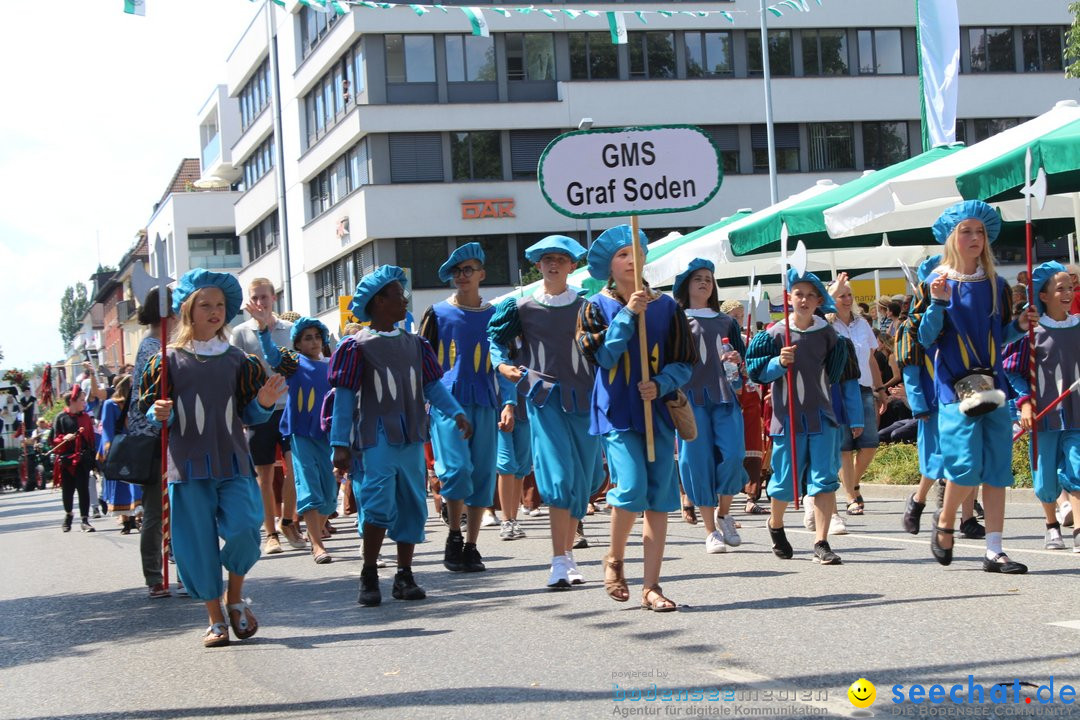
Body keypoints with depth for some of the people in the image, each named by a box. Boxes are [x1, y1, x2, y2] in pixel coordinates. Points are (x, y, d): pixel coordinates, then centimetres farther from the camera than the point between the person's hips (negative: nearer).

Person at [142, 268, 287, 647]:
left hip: (233, 463, 1)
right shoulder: (168, 361, 4)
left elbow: (248, 415, 13)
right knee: (198, 544, -1)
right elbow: (151, 410, 6)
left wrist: (263, 402, -7)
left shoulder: (237, 360, 10)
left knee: (242, 529, -17)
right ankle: (216, 619, 16)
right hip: (188, 466, -1)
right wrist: (160, 414, -15)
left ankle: (236, 598, 10)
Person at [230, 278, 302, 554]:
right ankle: (271, 533, 12)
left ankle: (287, 522, 12)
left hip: (289, 407, 1)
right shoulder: (241, 333, 2)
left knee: (295, 466, -7)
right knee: (264, 474, 4)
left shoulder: (290, 330, 7)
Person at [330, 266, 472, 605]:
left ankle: (404, 577, 17)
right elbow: (344, 397, -4)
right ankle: (369, 577, -1)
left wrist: (456, 413, -6)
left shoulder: (415, 344, 12)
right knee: (379, 504, -15)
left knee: (412, 507, 7)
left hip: (411, 437, 6)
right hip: (377, 438, -6)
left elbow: (432, 385, 10)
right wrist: (340, 444, -9)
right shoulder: (357, 346, -3)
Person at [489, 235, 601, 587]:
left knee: (582, 479, 6)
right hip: (544, 398, -2)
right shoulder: (522, 307, 5)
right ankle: (561, 561, -14)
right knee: (558, 475, -13)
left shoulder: (586, 306, 5)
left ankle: (567, 554, 20)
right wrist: (502, 364, -4)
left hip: (583, 398, 2)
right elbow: (496, 337, 14)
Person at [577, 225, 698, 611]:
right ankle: (614, 559, 9)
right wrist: (628, 314, -16)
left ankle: (651, 586, 7)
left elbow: (685, 363, 7)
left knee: (659, 500, 0)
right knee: (631, 488, -18)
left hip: (658, 412, 3)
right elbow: (603, 355, -11)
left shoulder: (667, 307, 7)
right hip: (617, 414, -2)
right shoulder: (597, 307, 3)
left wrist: (661, 385, -12)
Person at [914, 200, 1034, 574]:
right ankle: (944, 521, 15)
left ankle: (994, 551, 5)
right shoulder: (936, 284, -1)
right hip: (954, 388, -4)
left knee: (997, 468, 1)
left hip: (993, 386, 4)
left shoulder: (996, 285, 11)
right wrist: (937, 303, -19)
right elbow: (926, 339, -5)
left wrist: (1020, 326, 0)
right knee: (967, 465, -14)